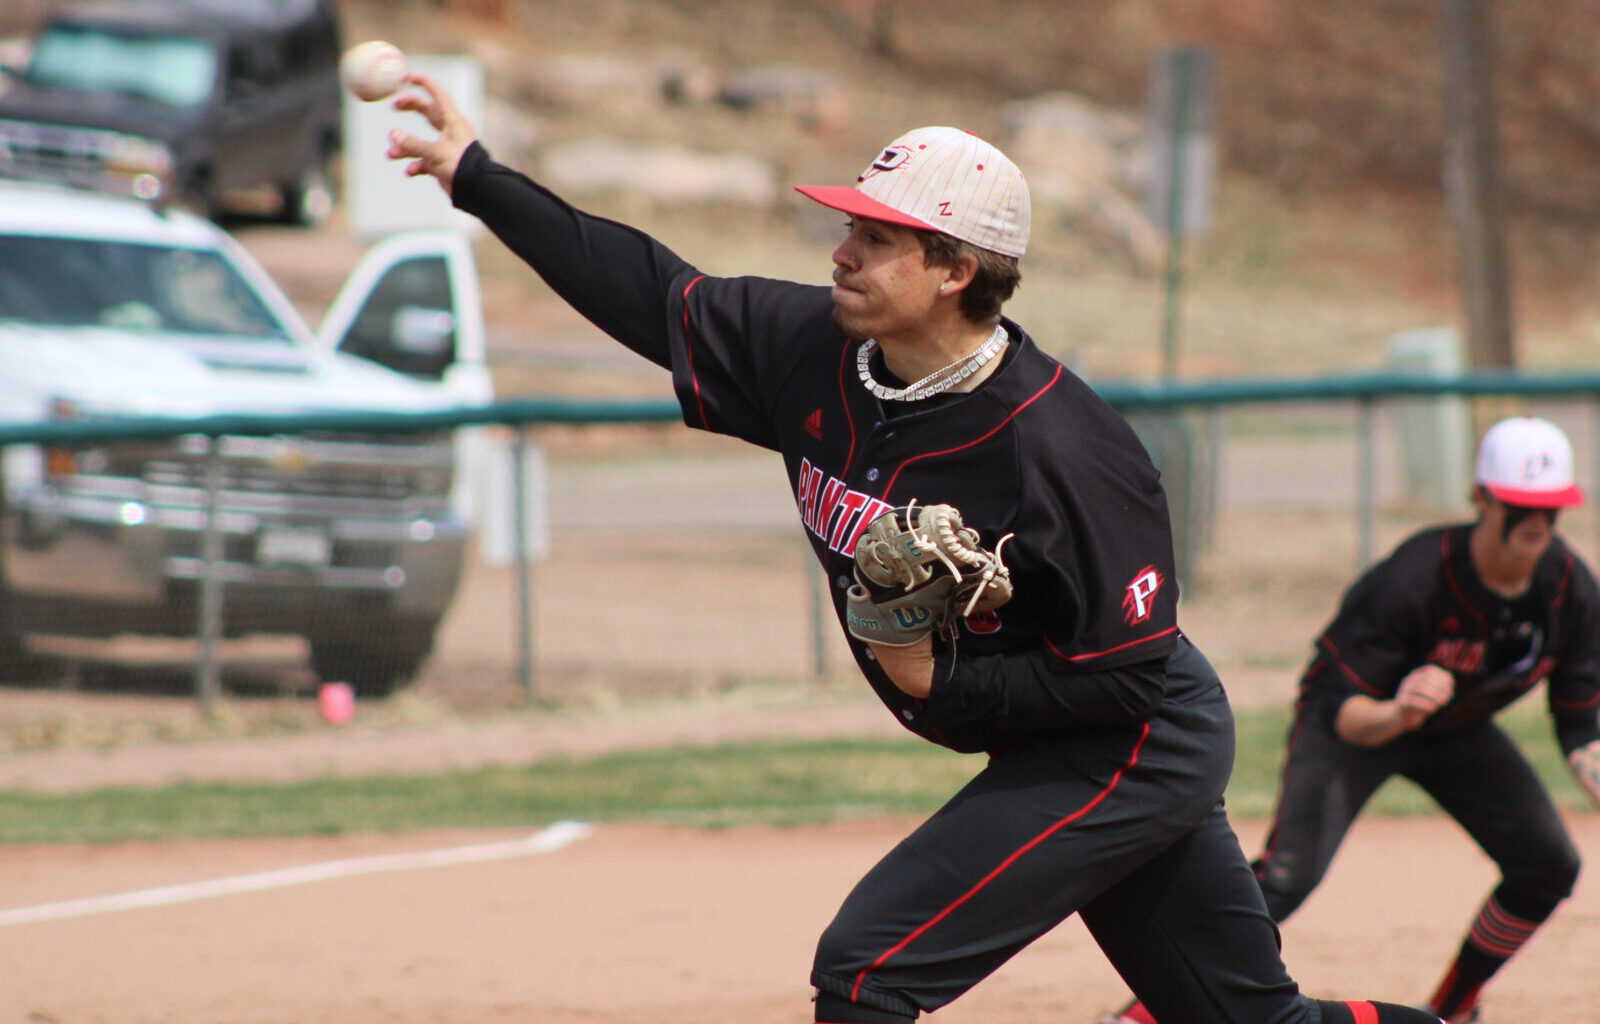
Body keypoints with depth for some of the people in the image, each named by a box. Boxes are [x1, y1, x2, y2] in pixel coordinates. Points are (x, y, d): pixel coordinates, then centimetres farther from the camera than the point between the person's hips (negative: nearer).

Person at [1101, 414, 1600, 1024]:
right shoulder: (1413, 579, -35)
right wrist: (1393, 714, -55)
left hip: (1457, 731, 6)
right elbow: (1343, 712, -33)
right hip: (1358, 719, -6)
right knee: (1287, 875, -26)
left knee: (1549, 864, -4)